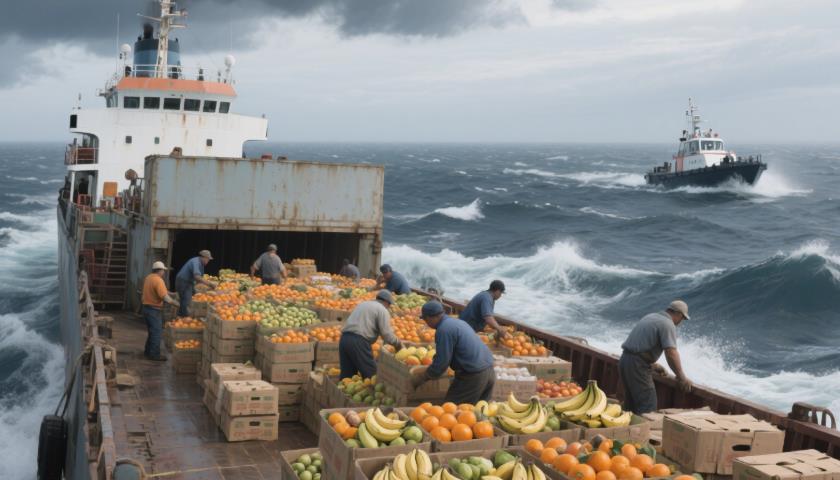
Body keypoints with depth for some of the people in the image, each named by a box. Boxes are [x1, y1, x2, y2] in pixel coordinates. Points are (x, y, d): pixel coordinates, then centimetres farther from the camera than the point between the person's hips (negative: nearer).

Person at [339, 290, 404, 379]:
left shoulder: (363, 304, 25)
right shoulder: (382, 310, 2)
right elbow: (387, 335, -7)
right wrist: (398, 343, 11)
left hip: (344, 338, 8)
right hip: (358, 341, -8)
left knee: (347, 375, 11)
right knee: (370, 375, -1)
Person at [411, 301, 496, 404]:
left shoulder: (444, 330, -14)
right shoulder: (457, 322, 16)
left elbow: (441, 363, -12)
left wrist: (423, 376, 4)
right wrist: (428, 370, 29)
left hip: (473, 376, -9)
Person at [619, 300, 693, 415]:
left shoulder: (650, 317, 19)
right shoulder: (668, 325, -9)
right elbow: (671, 353, -19)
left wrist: (653, 365, 33)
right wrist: (682, 377, -11)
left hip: (624, 359, 9)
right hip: (637, 366, -9)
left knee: (630, 405, 18)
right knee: (647, 406, -6)